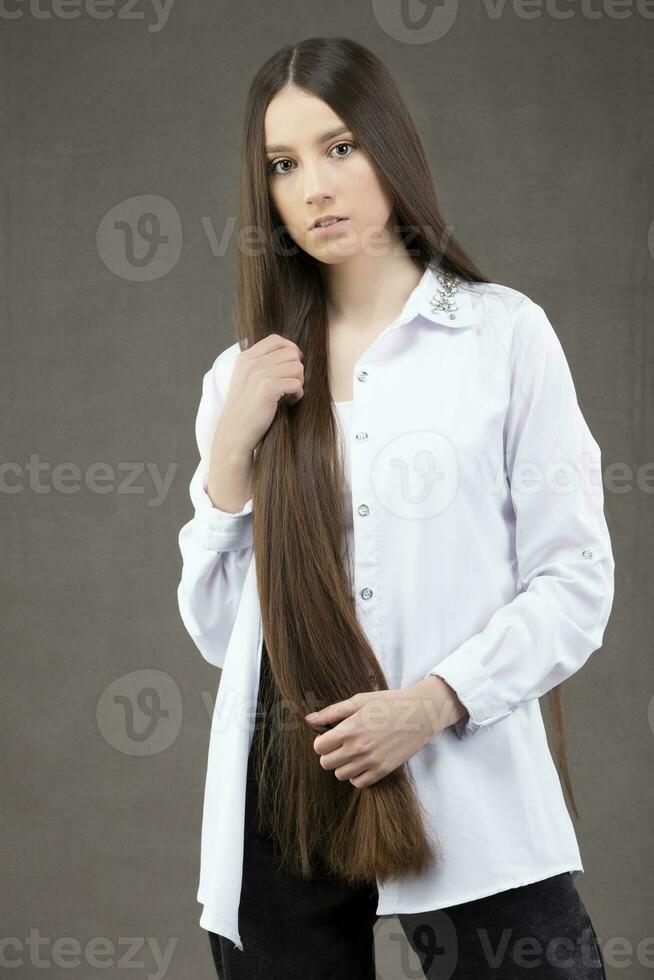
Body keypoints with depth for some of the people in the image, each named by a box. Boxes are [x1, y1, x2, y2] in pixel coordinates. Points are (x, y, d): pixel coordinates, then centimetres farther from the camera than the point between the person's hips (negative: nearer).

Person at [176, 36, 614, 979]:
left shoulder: (504, 333, 0)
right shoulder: (245, 375, 11)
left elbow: (576, 581, -2)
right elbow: (216, 630, 10)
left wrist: (435, 699, -15)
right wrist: (232, 449, -2)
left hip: (461, 788, -3)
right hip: (281, 792, 3)